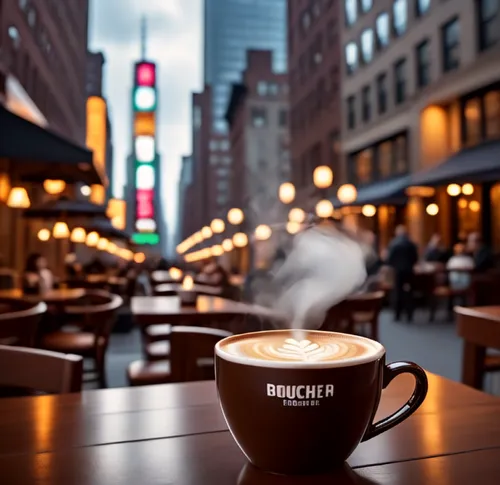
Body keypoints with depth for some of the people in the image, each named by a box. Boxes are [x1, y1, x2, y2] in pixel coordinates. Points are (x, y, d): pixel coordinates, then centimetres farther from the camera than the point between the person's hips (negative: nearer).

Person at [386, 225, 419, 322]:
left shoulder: (393, 243, -11)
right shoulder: (411, 243, -2)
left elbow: (389, 258, -10)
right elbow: (415, 258, 1)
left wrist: (393, 265, 9)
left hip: (397, 270, -2)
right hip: (409, 270, 2)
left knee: (397, 292, 6)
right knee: (408, 292, 8)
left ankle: (397, 315, 8)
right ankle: (409, 315, 8)